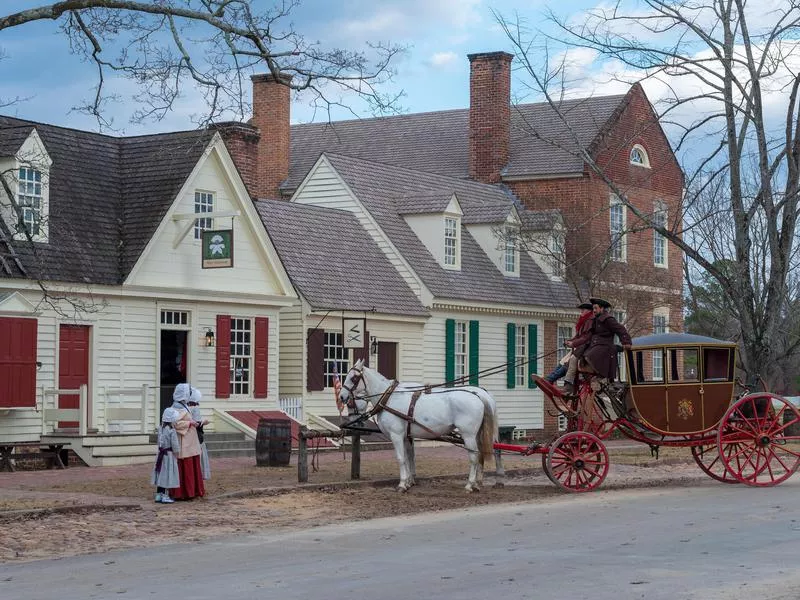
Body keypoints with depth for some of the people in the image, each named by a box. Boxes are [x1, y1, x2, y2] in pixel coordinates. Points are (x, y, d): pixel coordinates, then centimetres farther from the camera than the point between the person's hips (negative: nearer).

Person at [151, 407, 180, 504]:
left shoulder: (160, 429, 3)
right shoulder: (172, 431, -18)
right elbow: (175, 445, -15)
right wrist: (176, 456, -5)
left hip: (161, 454, 7)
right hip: (169, 455, -7)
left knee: (161, 475, 13)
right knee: (168, 475, -1)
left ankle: (159, 495, 18)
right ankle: (165, 496, 1)